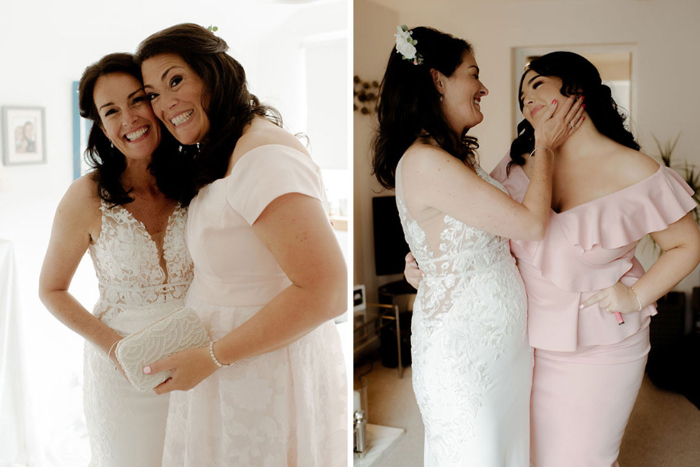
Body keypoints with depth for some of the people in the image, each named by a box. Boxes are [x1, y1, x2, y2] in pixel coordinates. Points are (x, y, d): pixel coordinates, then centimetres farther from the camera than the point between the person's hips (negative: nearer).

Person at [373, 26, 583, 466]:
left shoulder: (458, 156, 8)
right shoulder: (423, 162, -24)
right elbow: (531, 223, -18)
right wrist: (545, 145, -6)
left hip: (501, 336, 9)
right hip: (463, 349, -9)